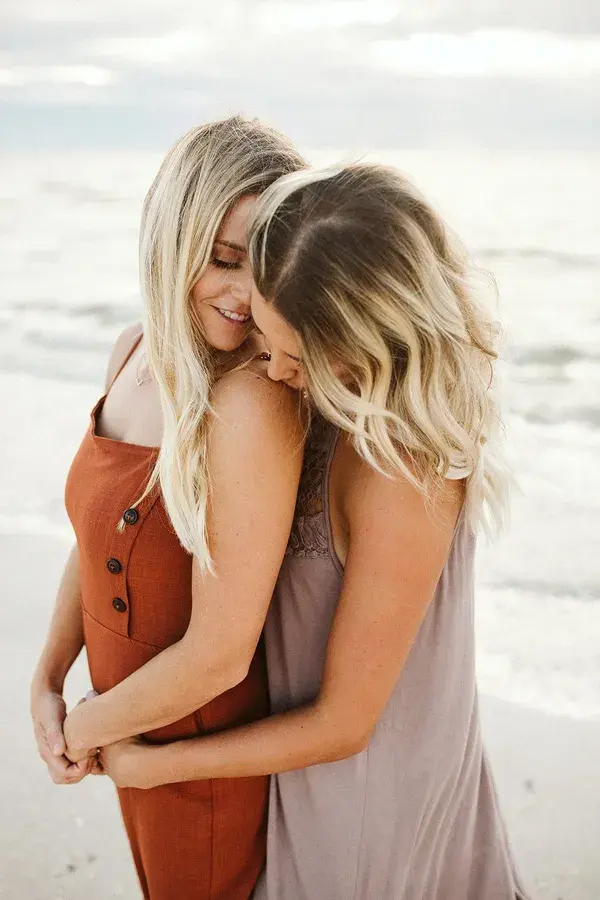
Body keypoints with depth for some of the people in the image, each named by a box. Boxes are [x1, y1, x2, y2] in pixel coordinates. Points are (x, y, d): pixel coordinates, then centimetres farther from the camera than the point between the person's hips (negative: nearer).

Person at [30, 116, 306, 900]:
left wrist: (89, 726, -12)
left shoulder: (253, 402, -31)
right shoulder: (134, 353, -6)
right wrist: (48, 682, -3)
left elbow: (220, 655, -28)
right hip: (134, 732, 7)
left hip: (209, 754, -7)